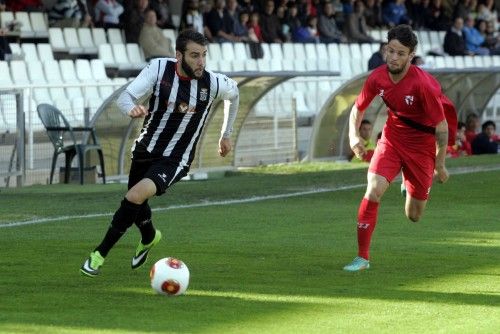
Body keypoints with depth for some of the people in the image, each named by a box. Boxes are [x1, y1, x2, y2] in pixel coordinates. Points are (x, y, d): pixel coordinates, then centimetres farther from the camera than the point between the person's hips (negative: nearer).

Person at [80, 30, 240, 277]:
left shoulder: (213, 83, -14)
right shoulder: (159, 68, -15)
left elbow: (233, 93, 10)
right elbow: (125, 96, -22)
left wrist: (226, 134, 18)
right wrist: (132, 108, -46)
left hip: (175, 161, -3)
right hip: (145, 150, 3)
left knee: (136, 195, -26)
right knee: (137, 205, 22)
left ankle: (100, 253, -12)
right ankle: (149, 238, 59)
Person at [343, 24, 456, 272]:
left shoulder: (422, 84, -27)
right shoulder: (377, 78, -14)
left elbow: (442, 127, -18)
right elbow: (358, 108, 5)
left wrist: (440, 165, -12)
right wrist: (354, 135, -14)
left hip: (422, 144, -3)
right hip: (392, 137, 3)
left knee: (414, 216, 6)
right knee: (373, 191, -21)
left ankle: (411, 185, 44)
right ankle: (362, 257, -11)